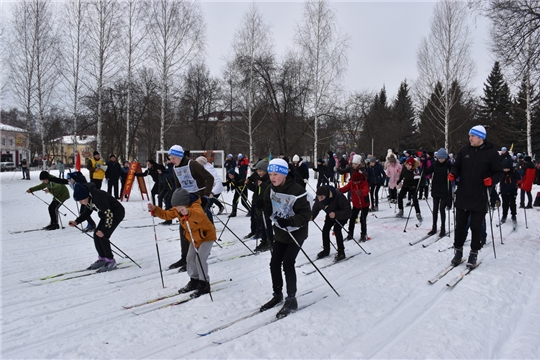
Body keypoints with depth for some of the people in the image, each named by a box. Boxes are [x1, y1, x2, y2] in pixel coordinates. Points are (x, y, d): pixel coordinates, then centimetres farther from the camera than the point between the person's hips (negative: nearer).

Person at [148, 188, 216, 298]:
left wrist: (188, 213, -76)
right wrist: (155, 210, -14)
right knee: (190, 259, 9)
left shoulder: (195, 207, -33)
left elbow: (199, 216, -55)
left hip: (207, 236, -9)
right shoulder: (177, 210, -7)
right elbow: (167, 215, 3)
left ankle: (204, 284, -2)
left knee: (200, 259, -15)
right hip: (194, 238, 9)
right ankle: (194, 281, 26)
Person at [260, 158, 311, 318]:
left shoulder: (297, 191, -25)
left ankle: (291, 300, 3)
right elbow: (267, 209, 9)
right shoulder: (271, 190, -3)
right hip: (280, 232, 7)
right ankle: (277, 295, 25)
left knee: (288, 264, -11)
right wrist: (260, 207, -12)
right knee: (274, 263, 7)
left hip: (296, 233, -7)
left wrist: (289, 221, -37)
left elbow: (306, 214, -26)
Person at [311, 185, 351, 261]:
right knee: (325, 229, -3)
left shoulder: (339, 197, -42)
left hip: (343, 215, -6)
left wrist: (336, 214, -55)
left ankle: (341, 252, -11)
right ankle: (326, 250, 17)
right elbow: (315, 208, -9)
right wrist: (312, 216, -29)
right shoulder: (319, 200, -26)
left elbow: (347, 211, -41)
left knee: (337, 229, -23)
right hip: (330, 214, 6)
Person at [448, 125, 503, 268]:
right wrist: (453, 174, -8)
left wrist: (492, 180, -20)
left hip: (479, 197, -3)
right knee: (460, 225, 10)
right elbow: (457, 166, 13)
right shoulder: (464, 150, 5)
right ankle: (458, 251, 23)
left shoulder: (491, 153, -5)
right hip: (462, 195, 3)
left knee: (476, 226, 4)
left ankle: (474, 253, 18)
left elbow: (499, 172, -1)